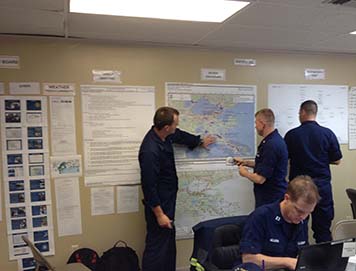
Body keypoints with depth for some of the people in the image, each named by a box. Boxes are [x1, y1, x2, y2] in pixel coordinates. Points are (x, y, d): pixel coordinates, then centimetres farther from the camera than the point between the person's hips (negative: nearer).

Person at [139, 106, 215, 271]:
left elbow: (180, 136, 21)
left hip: (167, 200, 10)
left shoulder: (163, 135, -2)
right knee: (157, 246, -1)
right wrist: (159, 214, -20)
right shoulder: (150, 150, -30)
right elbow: (149, 185, -26)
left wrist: (200, 141, 34)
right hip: (158, 204, -9)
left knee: (169, 242, 20)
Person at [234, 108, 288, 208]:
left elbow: (260, 179, -25)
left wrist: (245, 173, -7)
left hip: (270, 199, -10)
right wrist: (246, 162, 16)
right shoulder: (275, 139, 7)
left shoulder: (271, 145, -26)